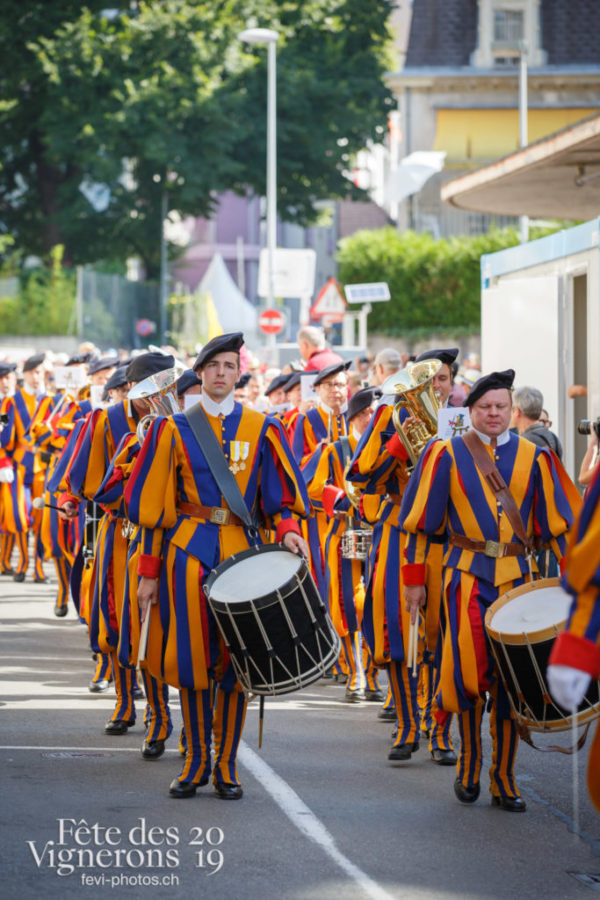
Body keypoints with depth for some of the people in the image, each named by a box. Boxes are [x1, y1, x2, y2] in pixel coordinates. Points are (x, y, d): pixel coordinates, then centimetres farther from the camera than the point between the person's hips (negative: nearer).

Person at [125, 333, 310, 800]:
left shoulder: (261, 429, 6)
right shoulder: (175, 428, 5)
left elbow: (281, 496, 6)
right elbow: (154, 504, 5)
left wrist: (288, 528, -16)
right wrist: (149, 572, 1)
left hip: (243, 550, 0)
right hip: (189, 551, 0)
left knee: (235, 659, 0)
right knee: (192, 656, -1)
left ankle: (226, 764, 9)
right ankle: (196, 761, 11)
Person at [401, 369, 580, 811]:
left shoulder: (534, 457, 9)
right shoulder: (447, 455, 3)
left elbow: (557, 523, 9)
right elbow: (421, 520, 3)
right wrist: (415, 578, 0)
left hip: (517, 576, 2)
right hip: (467, 576, -2)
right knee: (469, 670, -12)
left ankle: (504, 779, 10)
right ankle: (469, 766, 9)